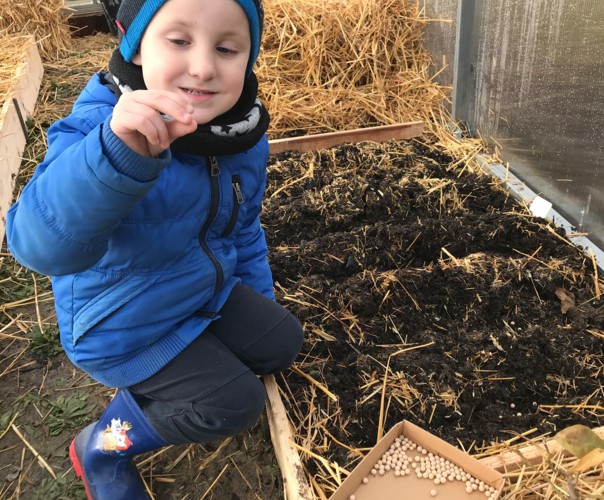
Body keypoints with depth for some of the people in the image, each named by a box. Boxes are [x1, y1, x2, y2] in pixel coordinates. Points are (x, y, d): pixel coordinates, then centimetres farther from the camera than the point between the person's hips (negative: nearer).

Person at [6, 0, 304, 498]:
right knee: (235, 402, -10)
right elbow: (40, 243, -47)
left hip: (210, 290, 7)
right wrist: (120, 152, -63)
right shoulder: (98, 128, -32)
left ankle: (157, 378, 22)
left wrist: (260, 301, 15)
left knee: (282, 343, 10)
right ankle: (105, 444, 13)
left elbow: (244, 228, 7)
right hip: (122, 323, -7)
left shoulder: (245, 138, -11)